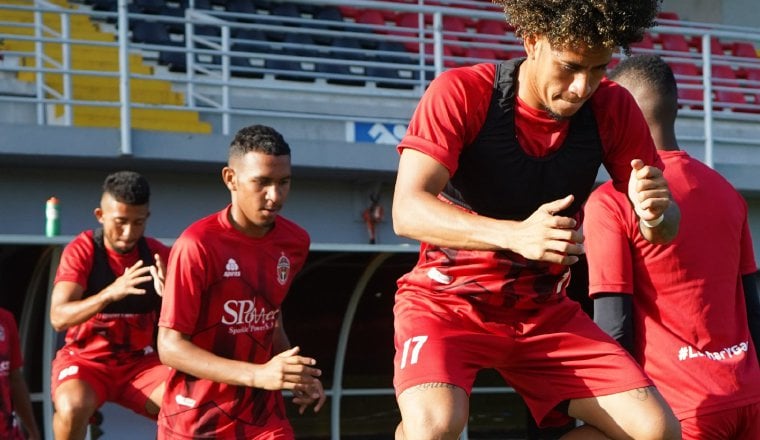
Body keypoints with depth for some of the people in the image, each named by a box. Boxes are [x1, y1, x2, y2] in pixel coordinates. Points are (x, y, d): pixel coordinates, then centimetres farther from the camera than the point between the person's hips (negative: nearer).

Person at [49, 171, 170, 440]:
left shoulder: (158, 255, -1)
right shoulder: (81, 251, -9)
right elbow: (58, 318, -22)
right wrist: (111, 292, -38)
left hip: (139, 362, 2)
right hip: (86, 358, -2)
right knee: (71, 407, -36)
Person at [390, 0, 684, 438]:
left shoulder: (613, 109, -8)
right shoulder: (461, 93, -19)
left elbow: (666, 228, -3)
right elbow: (407, 210, -28)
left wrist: (656, 212, -30)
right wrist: (515, 234, -44)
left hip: (545, 312, 4)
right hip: (449, 300, -4)